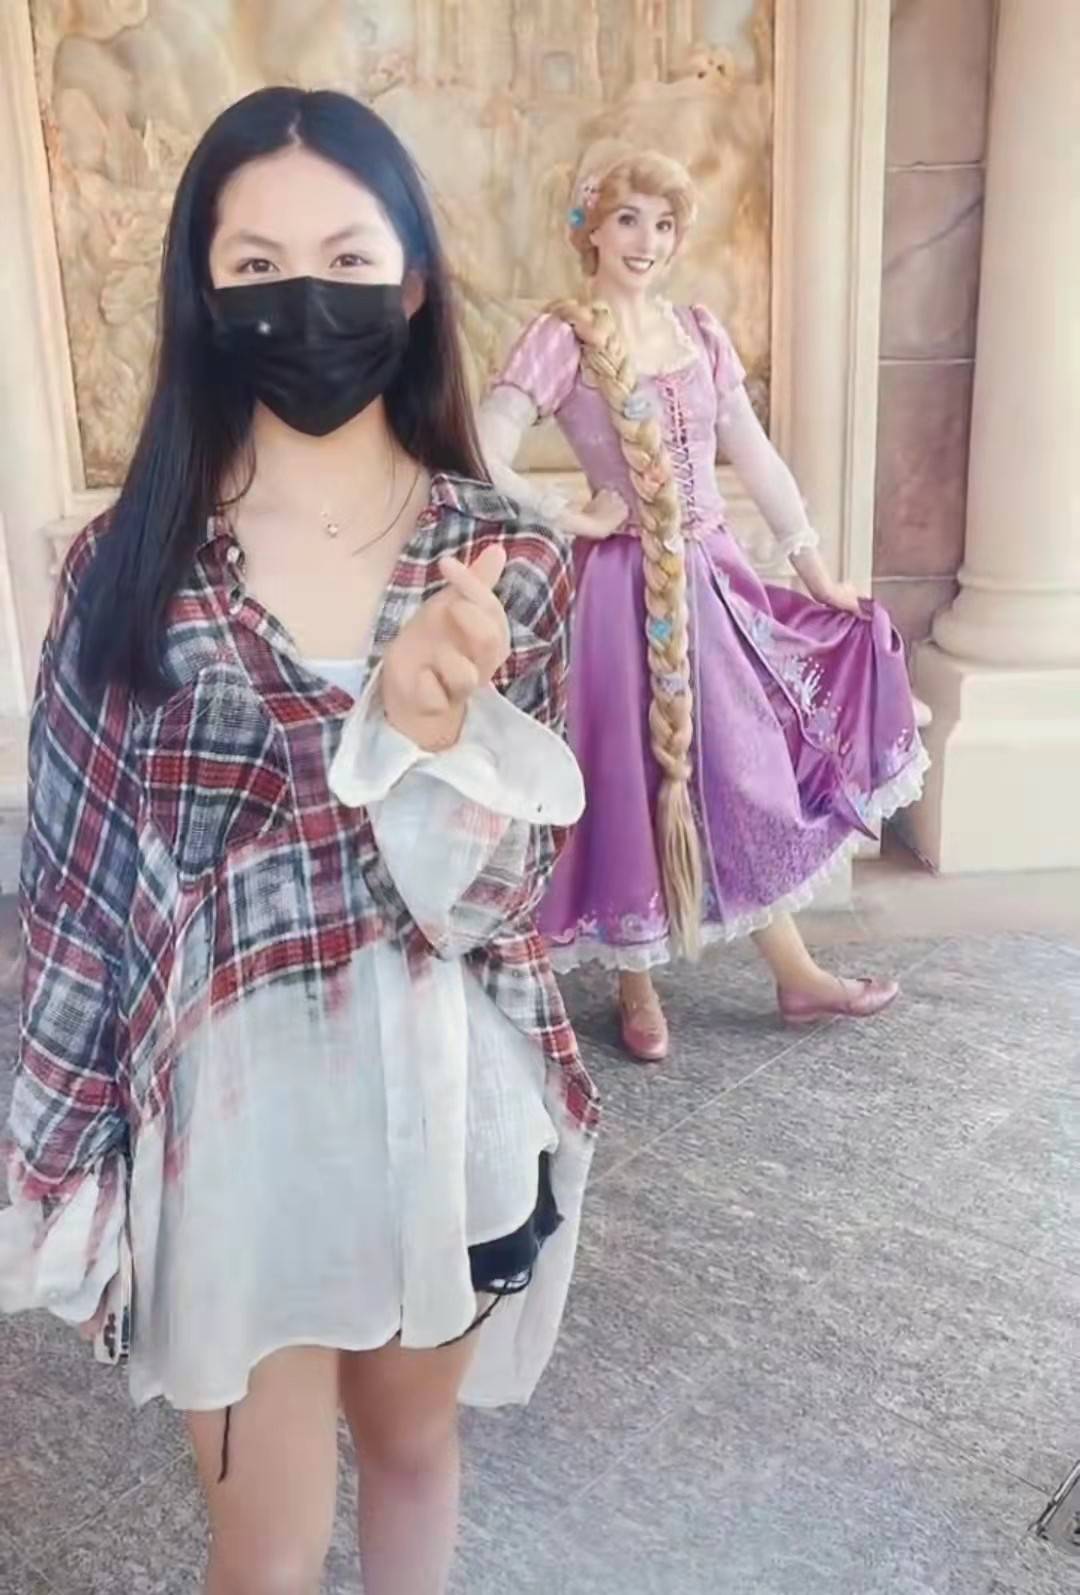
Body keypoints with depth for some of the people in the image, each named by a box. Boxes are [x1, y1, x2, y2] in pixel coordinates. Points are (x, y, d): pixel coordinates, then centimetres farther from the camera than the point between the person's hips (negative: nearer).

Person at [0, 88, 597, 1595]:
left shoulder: (505, 560, -7)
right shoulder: (129, 562, -8)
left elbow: (500, 897, -11)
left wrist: (432, 720, -30)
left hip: (443, 1106, 1)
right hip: (230, 1113, 0)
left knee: (413, 1441, 26)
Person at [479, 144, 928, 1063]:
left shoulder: (701, 334, 7)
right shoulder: (560, 340, -9)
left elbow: (757, 459, 10)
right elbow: (483, 465, -18)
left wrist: (818, 571, 10)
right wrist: (570, 520, -10)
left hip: (715, 578, 5)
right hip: (625, 587, -5)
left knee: (749, 769, 12)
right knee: (634, 777, 5)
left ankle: (796, 975, 26)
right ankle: (637, 987, 24)